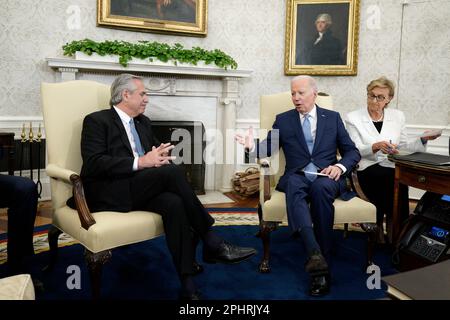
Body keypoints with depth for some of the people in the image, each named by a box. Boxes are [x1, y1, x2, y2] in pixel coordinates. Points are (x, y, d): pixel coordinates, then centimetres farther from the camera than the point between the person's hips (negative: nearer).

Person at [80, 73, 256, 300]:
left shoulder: (143, 122, 21)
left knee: (174, 203, -29)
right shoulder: (96, 120, 0)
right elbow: (94, 163, -14)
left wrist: (160, 156, -4)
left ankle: (188, 285, -30)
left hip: (140, 189, 6)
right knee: (172, 171, -29)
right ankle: (211, 242, -20)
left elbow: (158, 150, 22)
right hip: (110, 192, -6)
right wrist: (140, 162, -22)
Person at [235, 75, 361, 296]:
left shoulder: (333, 118, 15)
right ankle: (314, 253, -51)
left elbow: (353, 152, 14)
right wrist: (252, 146, -16)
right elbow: (268, 148, 7)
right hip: (296, 177, 0)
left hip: (326, 177, 0)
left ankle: (322, 267, -32)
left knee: (321, 188, -36)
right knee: (294, 184, -36)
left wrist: (340, 166, -8)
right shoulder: (283, 120, 16)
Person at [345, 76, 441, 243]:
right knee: (392, 178, -31)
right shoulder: (353, 118, 4)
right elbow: (355, 150, -5)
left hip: (392, 168, 3)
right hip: (367, 170, -2)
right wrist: (376, 146, -22)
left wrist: (423, 139, 2)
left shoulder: (397, 116, 15)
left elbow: (403, 146, 17)